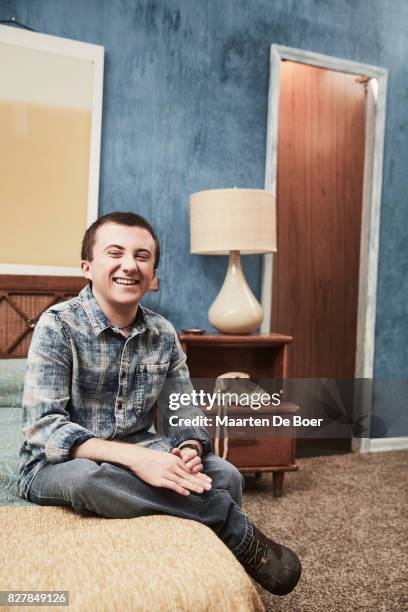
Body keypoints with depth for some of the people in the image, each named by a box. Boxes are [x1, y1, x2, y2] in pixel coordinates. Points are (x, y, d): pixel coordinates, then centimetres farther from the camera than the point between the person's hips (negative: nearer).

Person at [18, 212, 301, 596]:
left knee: (224, 475, -18)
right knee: (89, 478, -38)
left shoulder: (163, 334, -1)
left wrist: (189, 450, -23)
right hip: (57, 463, -4)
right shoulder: (58, 325, -15)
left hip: (136, 454, 4)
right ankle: (239, 532, -22)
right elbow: (42, 426, -22)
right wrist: (133, 457, -35)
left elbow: (183, 416, 2)